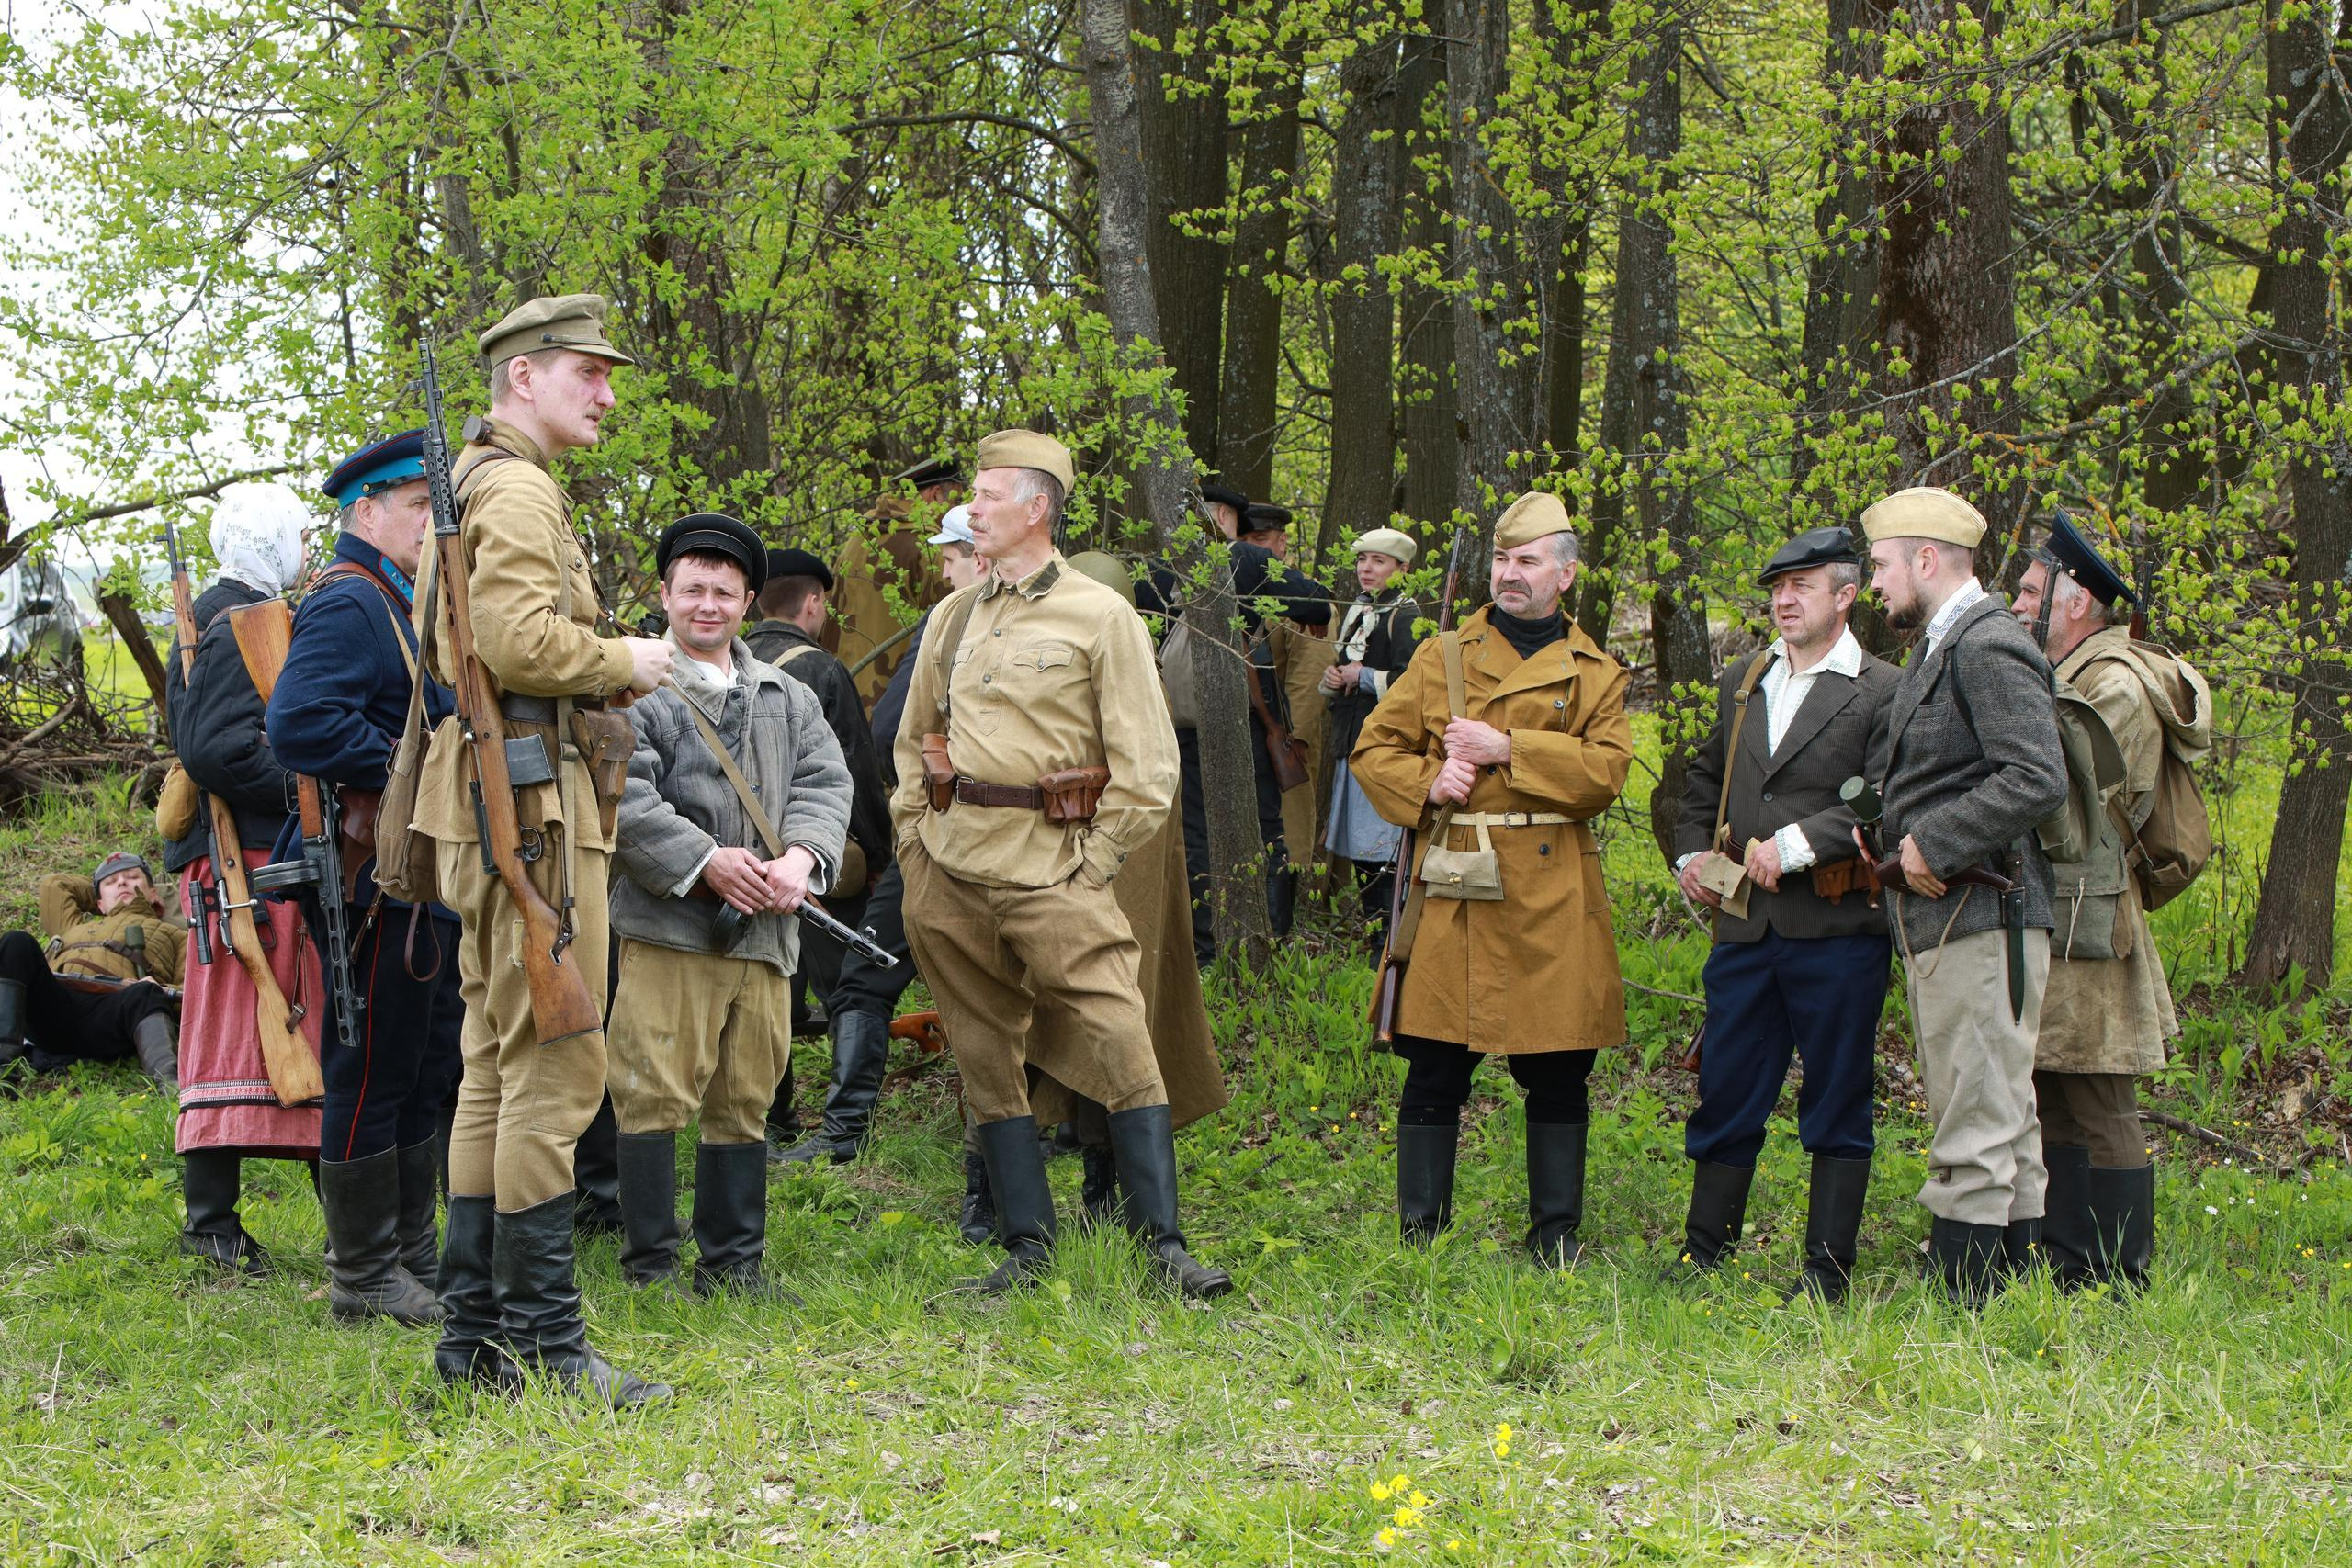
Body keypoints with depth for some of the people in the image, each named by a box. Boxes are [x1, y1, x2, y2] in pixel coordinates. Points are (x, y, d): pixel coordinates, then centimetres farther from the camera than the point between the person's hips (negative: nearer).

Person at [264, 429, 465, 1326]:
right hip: (377, 884, -11)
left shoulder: (403, 607, 20)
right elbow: (298, 725, -27)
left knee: (426, 1075, 16)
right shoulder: (347, 607, -14)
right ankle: (362, 1276, 3)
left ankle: (413, 1258, 24)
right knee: (372, 1075, -4)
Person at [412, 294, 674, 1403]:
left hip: (489, 798, 11)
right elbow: (521, 639, -25)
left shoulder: (469, 485, 22)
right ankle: (541, 1338, -11)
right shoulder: (518, 489, -11)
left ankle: (476, 1331, 14)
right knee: (555, 1063, -11)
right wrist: (624, 664, -8)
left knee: (497, 1065, 12)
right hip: (532, 795, -11)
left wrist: (597, 682, 17)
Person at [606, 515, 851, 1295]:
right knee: (654, 1097, -5)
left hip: (763, 932, 5)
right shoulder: (634, 691, -1)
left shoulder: (789, 698, 18)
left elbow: (825, 783, 10)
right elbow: (622, 796, -11)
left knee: (745, 1103, 10)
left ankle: (733, 1261, 18)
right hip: (667, 928, -5)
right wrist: (705, 862, -18)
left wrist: (801, 856, -10)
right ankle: (650, 1265, 2)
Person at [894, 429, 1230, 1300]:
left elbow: (1147, 765, -3)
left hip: (1052, 866, -5)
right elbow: (915, 738, 25)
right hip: (949, 870, 5)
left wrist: (1095, 862, -8)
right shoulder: (953, 616, 14)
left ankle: (1165, 1246, -12)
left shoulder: (1101, 616, -2)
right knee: (986, 1058, 6)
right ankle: (1026, 1246, 13)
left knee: (1120, 1045, -13)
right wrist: (913, 837, 13)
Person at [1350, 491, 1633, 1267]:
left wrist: (1507, 750, -13)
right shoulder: (1442, 657, 11)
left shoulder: (1596, 673, 10)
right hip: (1455, 891, 0)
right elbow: (1374, 748, 10)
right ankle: (1422, 1230, 8)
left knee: (1558, 1077, 4)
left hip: (1553, 903, 0)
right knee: (1436, 1071, 0)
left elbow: (1606, 769, -5)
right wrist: (1429, 782, -10)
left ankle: (1556, 1232, 14)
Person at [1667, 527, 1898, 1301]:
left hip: (1836, 927, -5)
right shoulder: (1741, 681, 16)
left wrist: (1798, 844, -19)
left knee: (1836, 1106, 2)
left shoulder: (1883, 692, -4)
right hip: (1744, 924, 5)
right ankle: (1703, 1253, 18)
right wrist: (1692, 852, 12)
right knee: (1725, 1093, 9)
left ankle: (1828, 1271, 8)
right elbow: (1706, 779, 28)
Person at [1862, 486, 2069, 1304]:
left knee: (1976, 1131, -9)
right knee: (2000, 1125, 13)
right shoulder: (1933, 655, 19)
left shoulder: (1990, 649, -12)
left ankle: (1960, 1309, -9)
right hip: (1937, 925, 11)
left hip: (1980, 921, -11)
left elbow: (2037, 779, -22)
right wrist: (1894, 844, 9)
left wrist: (1932, 845, -19)